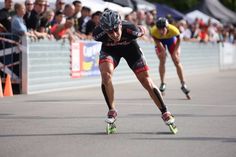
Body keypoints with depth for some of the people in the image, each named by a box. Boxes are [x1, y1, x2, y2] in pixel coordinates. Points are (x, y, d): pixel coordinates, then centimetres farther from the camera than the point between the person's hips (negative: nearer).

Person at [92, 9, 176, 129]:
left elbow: (141, 32, -14)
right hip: (109, 50, 0)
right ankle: (112, 111, -9)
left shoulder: (130, 29, -38)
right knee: (106, 75, -27)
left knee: (147, 82, -2)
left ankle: (165, 113, 11)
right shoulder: (98, 34, -35)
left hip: (130, 47, 0)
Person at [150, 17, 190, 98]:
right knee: (162, 61, -12)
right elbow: (156, 40, -16)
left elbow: (178, 39, -18)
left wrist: (175, 51, -18)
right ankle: (162, 83, 1)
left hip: (171, 40, 0)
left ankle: (183, 84, 0)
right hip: (160, 41, 0)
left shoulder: (173, 30, -40)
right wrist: (163, 50, -19)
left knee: (177, 61, -4)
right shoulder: (154, 31, -38)